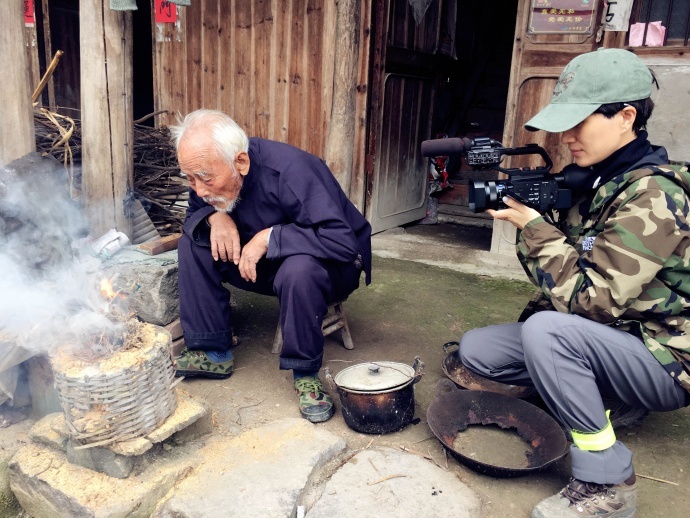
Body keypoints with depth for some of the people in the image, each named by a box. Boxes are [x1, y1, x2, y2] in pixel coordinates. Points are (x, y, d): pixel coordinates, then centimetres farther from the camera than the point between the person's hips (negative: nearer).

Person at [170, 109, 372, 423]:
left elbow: (344, 242, -38)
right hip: (266, 265, 7)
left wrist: (269, 237, -34)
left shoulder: (291, 171, -32)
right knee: (192, 243, -8)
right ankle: (213, 353, -3)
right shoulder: (210, 170, -11)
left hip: (333, 266, -6)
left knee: (298, 270, -41)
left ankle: (305, 374, -18)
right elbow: (193, 213, 7)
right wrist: (214, 217, -18)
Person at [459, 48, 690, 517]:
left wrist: (533, 227, -23)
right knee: (476, 349, -1)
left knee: (545, 331, -35)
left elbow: (587, 299, -28)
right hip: (602, 341, 8)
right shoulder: (595, 180, 2)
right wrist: (525, 211, -11)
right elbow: (557, 265, 4)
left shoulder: (651, 196, -23)